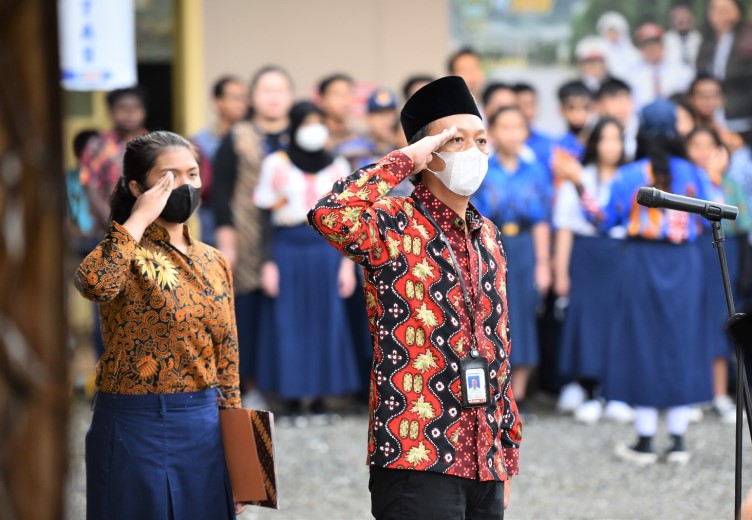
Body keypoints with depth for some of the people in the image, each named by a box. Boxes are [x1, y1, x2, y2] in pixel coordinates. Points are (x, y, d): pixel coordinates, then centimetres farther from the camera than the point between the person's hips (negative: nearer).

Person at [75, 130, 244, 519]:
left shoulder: (214, 263, 10)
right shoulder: (126, 252, -7)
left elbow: (226, 365, 13)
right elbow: (95, 284, -33)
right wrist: (139, 219, -21)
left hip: (205, 429, 5)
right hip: (137, 428, -5)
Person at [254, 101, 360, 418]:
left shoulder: (337, 167, 9)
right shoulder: (276, 165, 4)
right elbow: (267, 218, 3)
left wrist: (348, 263, 1)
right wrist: (268, 263, -4)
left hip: (327, 252, 2)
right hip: (288, 252, -2)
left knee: (327, 323, 1)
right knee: (289, 323, -2)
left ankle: (321, 397, 8)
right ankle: (292, 399, 4)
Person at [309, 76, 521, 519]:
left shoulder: (488, 237, 15)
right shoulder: (395, 225, -6)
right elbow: (329, 215, -30)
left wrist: (509, 451, 17)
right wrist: (404, 161, -16)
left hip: (485, 466, 7)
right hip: (418, 463, -7)